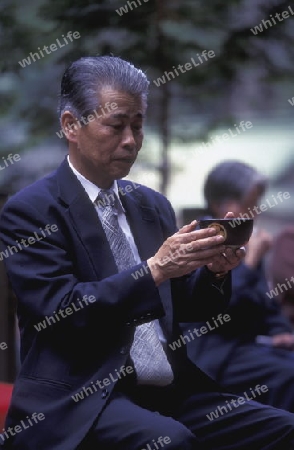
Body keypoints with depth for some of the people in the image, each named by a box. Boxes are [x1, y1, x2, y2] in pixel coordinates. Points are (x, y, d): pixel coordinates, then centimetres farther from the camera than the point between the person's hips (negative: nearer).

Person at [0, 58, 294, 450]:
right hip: (81, 403, -7)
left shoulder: (153, 205, 18)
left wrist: (214, 270, -2)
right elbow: (58, 311, -15)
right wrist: (155, 269, -20)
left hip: (171, 390, 7)